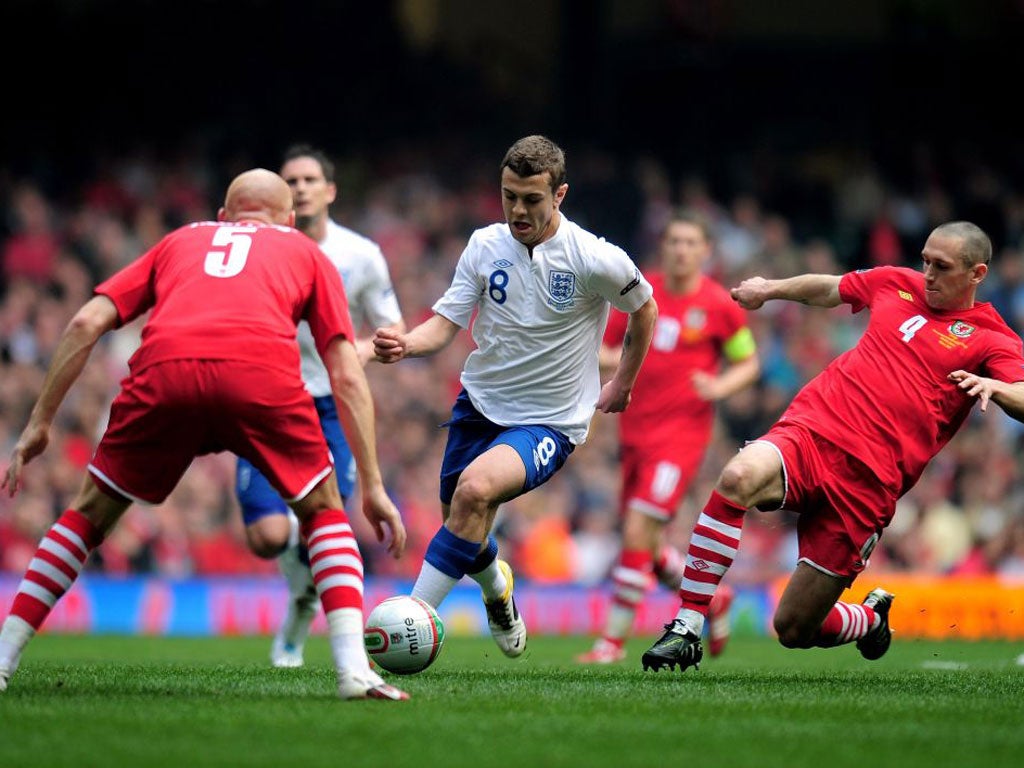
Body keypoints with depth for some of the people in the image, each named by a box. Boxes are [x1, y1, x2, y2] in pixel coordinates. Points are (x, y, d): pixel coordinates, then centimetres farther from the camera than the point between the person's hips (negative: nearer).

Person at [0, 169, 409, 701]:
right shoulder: (306, 253, 33)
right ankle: (354, 671, 4)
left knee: (92, 513, 22)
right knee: (323, 510, 21)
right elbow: (347, 378, 22)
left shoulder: (180, 241, 37)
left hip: (162, 371, 1)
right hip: (262, 373, -1)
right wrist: (372, 486, 22)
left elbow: (87, 324, 23)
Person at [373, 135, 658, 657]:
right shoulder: (485, 246, -4)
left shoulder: (596, 260, -14)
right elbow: (445, 323, -5)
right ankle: (495, 587, 50)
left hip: (550, 422, -5)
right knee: (461, 529, 11)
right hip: (479, 404, 5)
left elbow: (644, 309, 5)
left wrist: (621, 386, 11)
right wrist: (406, 344, -26)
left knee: (476, 487, -31)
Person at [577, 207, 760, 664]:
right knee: (645, 545, 10)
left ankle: (614, 639, -6)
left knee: (638, 532, -15)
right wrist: (608, 357, -10)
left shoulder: (718, 306, -5)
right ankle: (711, 598, 35)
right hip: (636, 431, 6)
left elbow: (749, 364, 5)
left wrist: (721, 386, -15)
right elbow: (601, 348, 13)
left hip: (681, 431, -6)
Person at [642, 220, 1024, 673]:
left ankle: (871, 619, 36)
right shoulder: (897, 284, 18)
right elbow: (827, 288, 38)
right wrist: (770, 289, 35)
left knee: (795, 629, -2)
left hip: (866, 481, -3)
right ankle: (684, 632, -29)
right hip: (810, 430, 3)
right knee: (738, 478, -35)